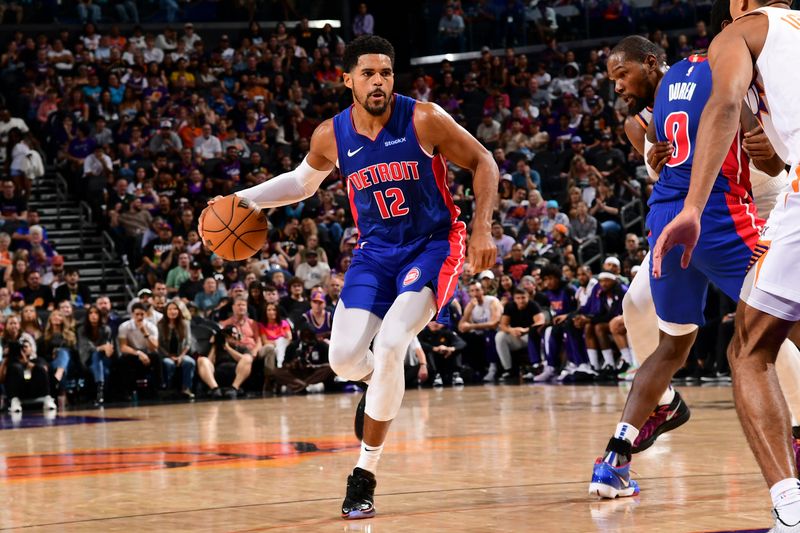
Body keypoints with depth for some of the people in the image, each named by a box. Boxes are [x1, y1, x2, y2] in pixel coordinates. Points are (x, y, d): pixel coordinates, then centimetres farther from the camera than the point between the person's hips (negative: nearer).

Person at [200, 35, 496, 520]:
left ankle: (364, 478, -12)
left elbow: (483, 162, -5)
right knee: (345, 358, -11)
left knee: (390, 345, -24)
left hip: (433, 246, -4)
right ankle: (381, 381, 31)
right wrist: (245, 198, 3)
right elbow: (303, 181, 16)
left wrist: (483, 229, -15)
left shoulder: (424, 120, -16)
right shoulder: (332, 136, -5)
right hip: (375, 251, 4)